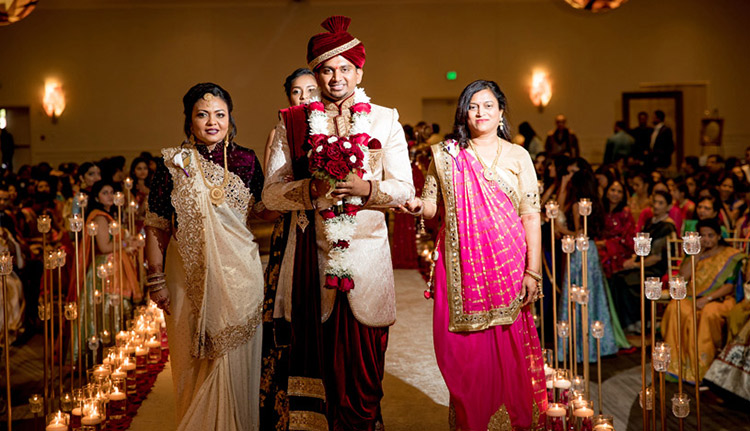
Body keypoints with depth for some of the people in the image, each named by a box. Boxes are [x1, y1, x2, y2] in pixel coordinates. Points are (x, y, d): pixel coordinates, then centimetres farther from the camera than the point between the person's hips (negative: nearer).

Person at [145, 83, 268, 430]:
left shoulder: (246, 161, 4)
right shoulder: (173, 162, -1)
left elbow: (265, 209, 5)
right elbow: (156, 226, -1)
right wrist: (156, 280, -4)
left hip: (238, 273, 1)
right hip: (190, 275, -1)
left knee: (234, 361, 7)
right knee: (195, 364, 9)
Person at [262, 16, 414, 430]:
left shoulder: (384, 120, 9)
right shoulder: (291, 124, 8)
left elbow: (403, 189, 5)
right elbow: (271, 193, 3)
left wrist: (366, 188, -14)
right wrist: (311, 188, -15)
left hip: (366, 253, 0)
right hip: (312, 256, 0)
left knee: (364, 362, 1)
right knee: (318, 359, 2)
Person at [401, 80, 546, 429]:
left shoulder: (518, 157, 5)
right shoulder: (445, 155, 8)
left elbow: (531, 216, 1)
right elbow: (432, 206, 9)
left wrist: (532, 272, -6)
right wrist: (417, 206, -16)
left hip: (506, 265, -1)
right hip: (461, 266, 1)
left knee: (508, 350, 1)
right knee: (464, 351, 3)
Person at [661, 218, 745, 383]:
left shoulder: (731, 255, 2)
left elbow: (730, 286, -7)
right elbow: (683, 276, 1)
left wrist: (708, 298, -19)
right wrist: (699, 254, -3)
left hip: (720, 299, -3)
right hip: (692, 297, 4)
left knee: (708, 313, -38)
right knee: (675, 308, -30)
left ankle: (702, 366, -27)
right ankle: (678, 362, -27)